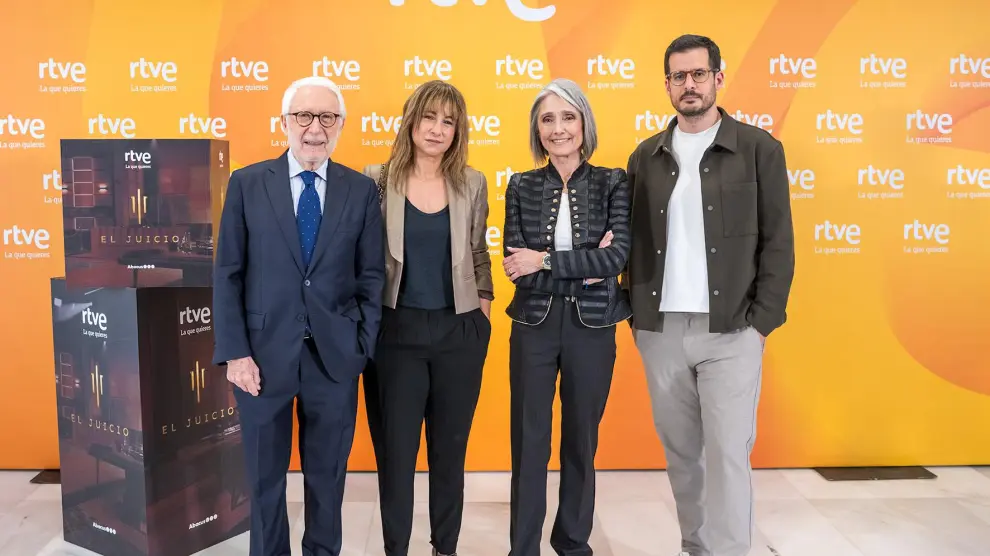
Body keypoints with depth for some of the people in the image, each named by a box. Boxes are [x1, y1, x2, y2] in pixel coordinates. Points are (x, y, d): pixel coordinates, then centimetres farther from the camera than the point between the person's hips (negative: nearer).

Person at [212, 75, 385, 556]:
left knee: (328, 476, 14)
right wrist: (235, 352, -8)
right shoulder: (247, 183, 0)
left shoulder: (362, 189, 2)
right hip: (264, 353, 0)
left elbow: (371, 276, 3)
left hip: (335, 355, 1)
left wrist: (365, 346, -3)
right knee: (264, 477, 14)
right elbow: (228, 274, -2)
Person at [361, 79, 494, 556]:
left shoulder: (472, 183, 3)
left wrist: (484, 302, 4)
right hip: (395, 332, -2)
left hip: (460, 332, 2)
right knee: (395, 449, 7)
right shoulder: (377, 180, -4)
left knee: (450, 449, 13)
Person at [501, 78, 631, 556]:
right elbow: (516, 265, -8)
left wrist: (546, 261, -17)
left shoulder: (613, 183, -1)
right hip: (534, 326, 1)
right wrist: (585, 268, -17)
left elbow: (618, 256, -14)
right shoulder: (521, 186, 2)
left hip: (592, 326, 0)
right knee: (529, 443, 7)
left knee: (582, 441, 13)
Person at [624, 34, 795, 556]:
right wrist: (635, 315, 5)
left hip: (731, 331, -3)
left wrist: (762, 321, -7)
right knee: (680, 451, 12)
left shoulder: (759, 149, 0)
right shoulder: (646, 156, 9)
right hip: (660, 330, 3)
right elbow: (634, 241, 11)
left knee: (727, 453, -2)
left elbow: (777, 241, -2)